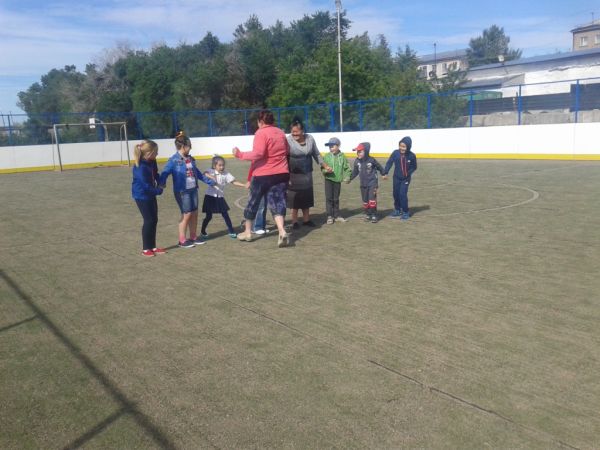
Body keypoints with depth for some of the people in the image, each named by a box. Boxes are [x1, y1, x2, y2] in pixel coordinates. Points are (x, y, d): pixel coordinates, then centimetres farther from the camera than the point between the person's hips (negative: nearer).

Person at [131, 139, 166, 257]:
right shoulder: (141, 167, -27)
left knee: (154, 220, 11)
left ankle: (153, 246, 22)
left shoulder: (151, 162, -3)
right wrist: (158, 191, -11)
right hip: (142, 196, -8)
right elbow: (146, 186, -25)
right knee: (149, 221, -3)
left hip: (150, 194, 8)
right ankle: (145, 249, 10)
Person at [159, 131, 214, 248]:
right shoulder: (174, 160, -11)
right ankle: (182, 240, 8)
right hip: (182, 191, -7)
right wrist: (162, 183, -37)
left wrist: (209, 181, 27)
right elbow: (165, 172, -18)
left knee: (194, 213, 10)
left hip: (193, 190, 7)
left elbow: (197, 173, 21)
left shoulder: (190, 159, 10)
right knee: (187, 214, -4)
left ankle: (193, 237, 23)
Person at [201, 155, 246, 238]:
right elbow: (205, 173, -29)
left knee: (225, 215, 2)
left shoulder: (226, 174, 0)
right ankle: (202, 231, 25)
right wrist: (210, 177, -48)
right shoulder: (211, 172, -8)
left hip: (220, 197, 3)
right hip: (210, 197, -3)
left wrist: (244, 185, -12)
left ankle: (231, 231, 9)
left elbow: (234, 182, -2)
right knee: (208, 216, 4)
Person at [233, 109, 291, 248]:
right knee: (278, 202, 1)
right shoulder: (280, 133, 10)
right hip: (281, 173, 5)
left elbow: (257, 154, -23)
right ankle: (282, 232, -20)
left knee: (253, 202, 12)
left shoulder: (261, 133, -13)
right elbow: (287, 151, 22)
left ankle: (247, 232, 25)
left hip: (263, 174, -5)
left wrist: (240, 155, -16)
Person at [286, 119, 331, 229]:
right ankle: (294, 221, 12)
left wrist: (324, 165, 18)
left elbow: (316, 154, 15)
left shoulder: (310, 139, 1)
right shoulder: (288, 140, -13)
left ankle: (306, 219, 25)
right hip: (293, 175, -4)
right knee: (294, 199, 0)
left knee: (307, 198, 12)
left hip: (307, 174, 5)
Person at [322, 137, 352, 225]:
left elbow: (347, 168, 5)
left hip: (338, 180, 1)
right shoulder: (326, 156, -2)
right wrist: (326, 170, -22)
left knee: (336, 199, 11)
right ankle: (330, 216, 5)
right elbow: (322, 168, -1)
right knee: (329, 198, -3)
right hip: (328, 179, -1)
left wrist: (347, 177, -6)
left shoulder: (342, 156, -1)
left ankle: (336, 216, 22)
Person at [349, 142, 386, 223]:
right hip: (363, 184, 5)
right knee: (365, 200, 9)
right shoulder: (357, 161, -2)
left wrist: (383, 174, 14)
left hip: (372, 183, -4)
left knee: (372, 199, -13)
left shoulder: (371, 160, -12)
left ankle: (374, 215, -4)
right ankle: (368, 214, 23)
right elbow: (355, 171, 10)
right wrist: (350, 178, 3)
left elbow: (379, 167, 5)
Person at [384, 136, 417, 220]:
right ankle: (397, 210, 30)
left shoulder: (412, 156, -12)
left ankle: (405, 212, 4)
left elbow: (414, 167, 0)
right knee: (396, 194, 11)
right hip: (396, 178, 3)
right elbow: (389, 163, -12)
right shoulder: (395, 153, -12)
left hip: (405, 179, -3)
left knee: (403, 194, -10)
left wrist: (408, 173, -14)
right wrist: (385, 172, -21)